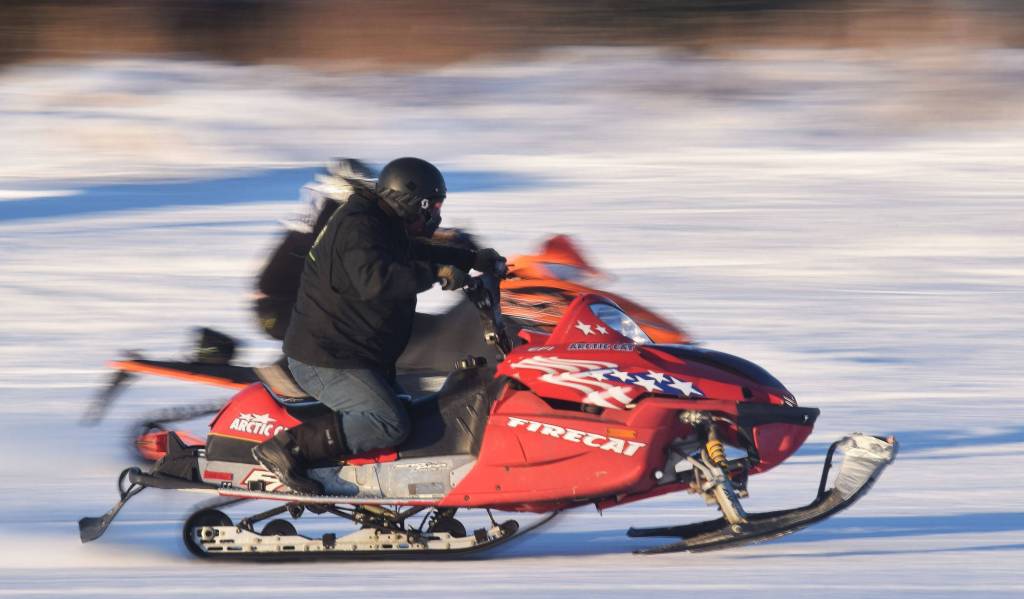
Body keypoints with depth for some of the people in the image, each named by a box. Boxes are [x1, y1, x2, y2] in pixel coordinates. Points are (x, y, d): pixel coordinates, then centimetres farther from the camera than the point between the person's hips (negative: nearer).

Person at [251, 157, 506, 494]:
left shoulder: (382, 225, 13)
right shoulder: (358, 228, -20)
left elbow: (419, 252, 31)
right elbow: (375, 280, -39)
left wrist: (473, 260, 19)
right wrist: (436, 273, -32)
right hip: (326, 361, -11)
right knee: (390, 426, -25)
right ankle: (289, 446, -22)